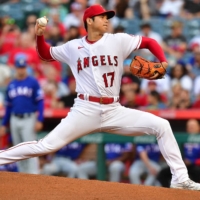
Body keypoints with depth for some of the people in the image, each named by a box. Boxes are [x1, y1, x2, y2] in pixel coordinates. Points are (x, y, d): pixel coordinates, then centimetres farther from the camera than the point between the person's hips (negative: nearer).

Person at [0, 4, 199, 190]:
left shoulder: (118, 41, 5)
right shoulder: (73, 47, 7)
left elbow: (150, 42, 10)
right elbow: (46, 54, 20)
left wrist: (163, 63, -7)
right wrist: (39, 36, 1)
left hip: (114, 111, 2)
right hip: (85, 111, -2)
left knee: (161, 125, -10)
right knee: (47, 146, -13)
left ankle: (180, 179, -5)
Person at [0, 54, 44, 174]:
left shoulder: (33, 83, -2)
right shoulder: (11, 85, 13)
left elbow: (40, 102, -5)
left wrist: (39, 120, -15)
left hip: (28, 119, -5)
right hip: (15, 121, 5)